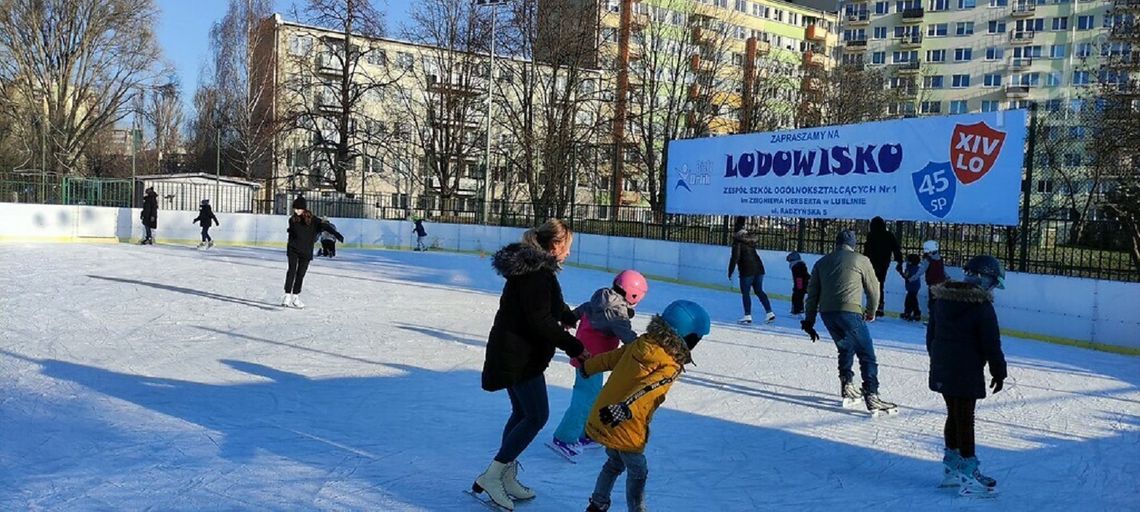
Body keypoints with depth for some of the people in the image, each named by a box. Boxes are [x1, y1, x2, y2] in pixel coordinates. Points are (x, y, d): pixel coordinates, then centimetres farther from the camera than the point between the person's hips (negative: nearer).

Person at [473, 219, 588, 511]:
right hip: (521, 356, -10)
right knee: (537, 416, -3)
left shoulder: (533, 267, 12)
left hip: (511, 352, 10)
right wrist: (574, 347, -19)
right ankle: (490, 477, 1)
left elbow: (548, 306, 31)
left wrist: (569, 316, 47)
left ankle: (507, 477, 26)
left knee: (522, 412, 17)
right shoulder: (538, 274, -21)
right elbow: (542, 322, -25)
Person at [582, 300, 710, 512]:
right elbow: (647, 388, -35)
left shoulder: (639, 343, 2)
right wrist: (624, 409, -48)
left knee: (615, 463, 29)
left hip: (601, 419, 7)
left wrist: (588, 367, 30)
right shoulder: (670, 367, -18)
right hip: (626, 429, -7)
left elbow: (608, 358, 13)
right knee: (638, 472, 16)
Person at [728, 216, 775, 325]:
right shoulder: (751, 239, 11)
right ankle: (769, 313, 15)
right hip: (759, 268, 7)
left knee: (745, 293, 2)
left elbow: (734, 258, -15)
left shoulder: (738, 242, -8)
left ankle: (747, 316, -2)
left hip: (747, 271, -7)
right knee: (759, 291, 17)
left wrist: (730, 272, -11)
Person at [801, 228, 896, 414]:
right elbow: (873, 289, 10)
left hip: (826, 314, 5)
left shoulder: (821, 262, 18)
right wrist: (871, 312, 27)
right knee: (867, 355, -1)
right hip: (850, 313, -5)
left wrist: (809, 321, 20)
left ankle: (847, 387, 24)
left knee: (845, 349, 25)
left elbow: (812, 294, 16)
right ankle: (871, 396, -8)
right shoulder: (861, 260, 7)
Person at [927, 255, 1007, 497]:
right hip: (967, 373, -7)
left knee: (954, 415, 18)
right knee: (965, 419, -2)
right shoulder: (982, 306, -15)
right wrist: (998, 372, -1)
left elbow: (931, 333, 15)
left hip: (941, 369, 7)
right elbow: (991, 344, -12)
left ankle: (951, 468, 28)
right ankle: (969, 477, 5)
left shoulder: (941, 298, 7)